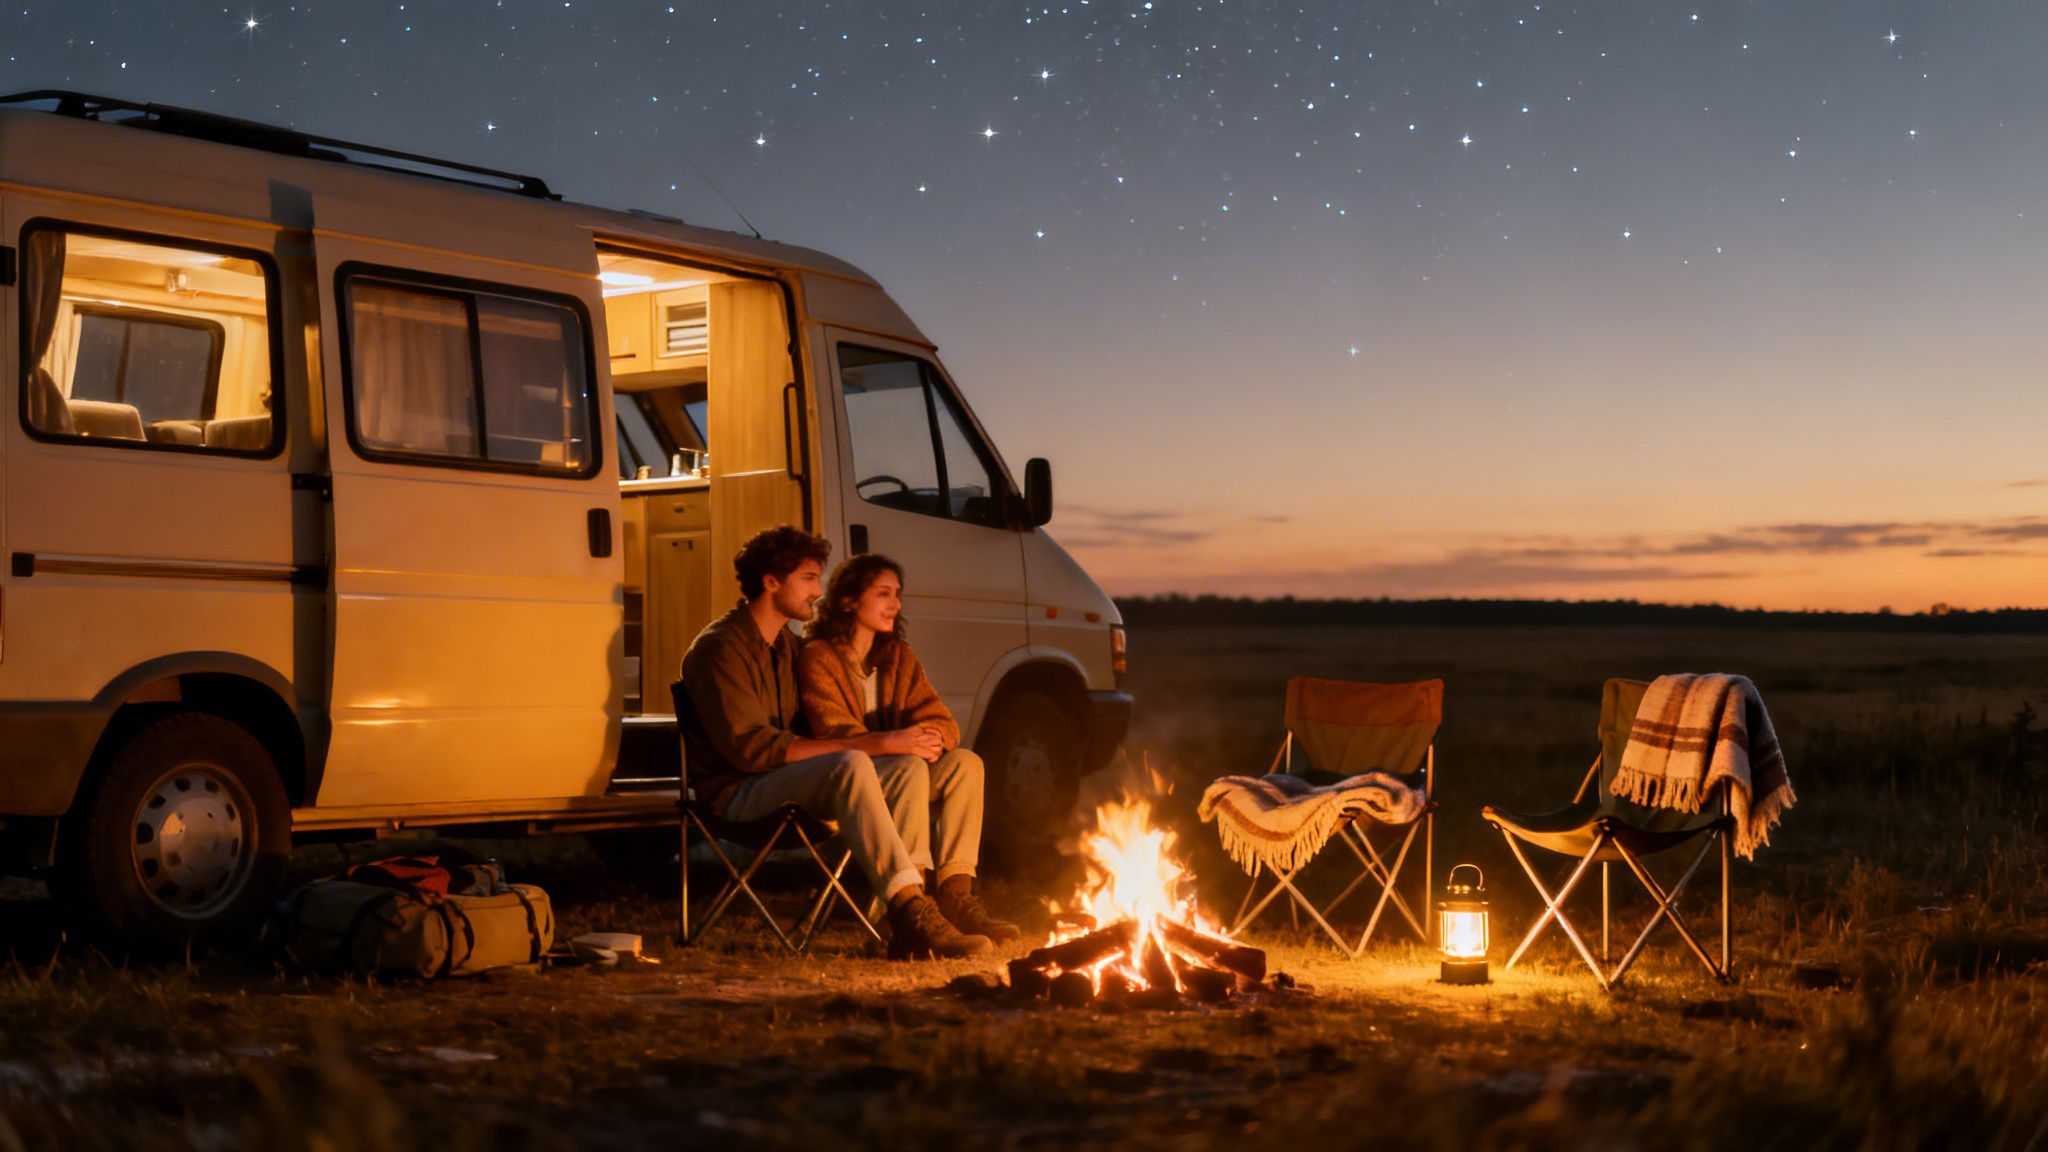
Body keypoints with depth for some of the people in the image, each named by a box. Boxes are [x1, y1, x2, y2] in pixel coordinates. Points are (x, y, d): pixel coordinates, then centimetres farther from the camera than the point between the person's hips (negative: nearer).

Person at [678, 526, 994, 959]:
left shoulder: (789, 645, 20)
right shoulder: (720, 647, -11)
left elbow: (813, 731, 17)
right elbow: (751, 748, -22)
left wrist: (881, 742, -6)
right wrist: (871, 745, -25)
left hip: (786, 782, 9)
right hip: (738, 794, -8)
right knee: (851, 766, -35)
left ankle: (909, 924, -27)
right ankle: (912, 911, -41)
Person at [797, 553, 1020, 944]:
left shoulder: (899, 658, 16)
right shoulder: (819, 657, -4)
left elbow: (944, 724, 7)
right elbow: (836, 735, -15)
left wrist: (930, 739, -18)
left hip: (897, 771, 6)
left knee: (965, 762, -21)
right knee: (911, 769, -35)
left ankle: (956, 895, -31)